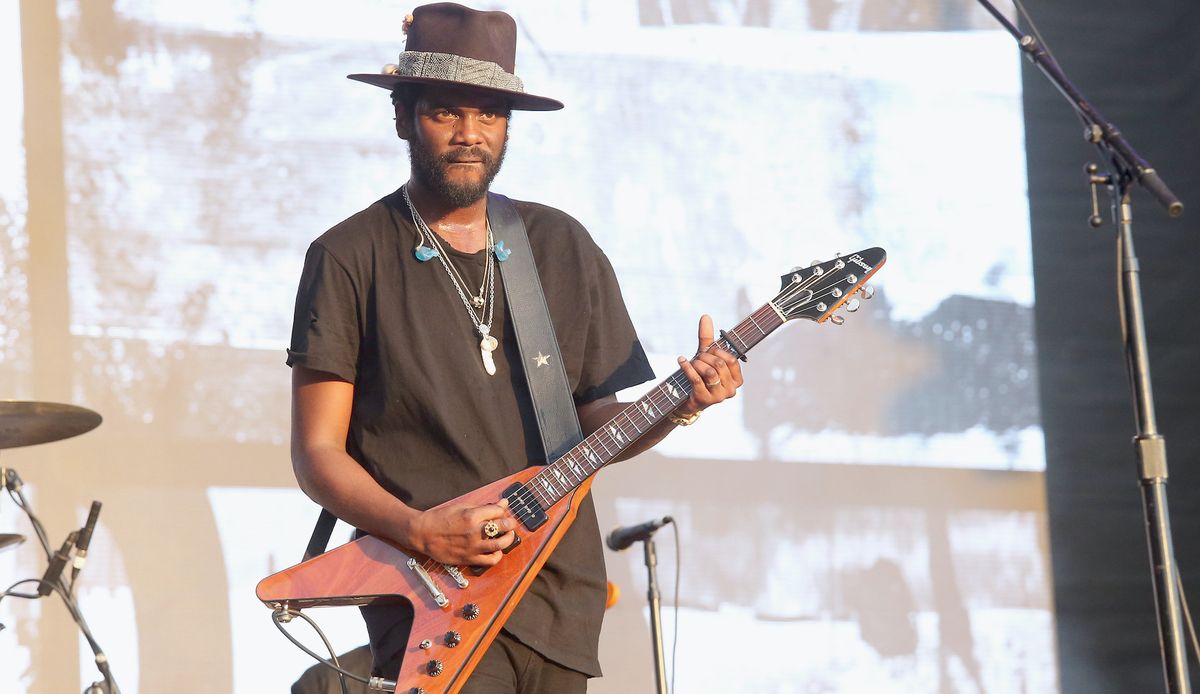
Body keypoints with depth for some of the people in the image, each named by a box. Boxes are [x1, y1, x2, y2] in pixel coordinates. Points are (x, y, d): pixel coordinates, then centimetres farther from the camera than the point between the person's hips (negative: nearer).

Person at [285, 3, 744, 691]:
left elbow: (597, 422, 14)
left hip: (562, 600, 5)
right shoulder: (351, 258, 0)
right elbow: (317, 452, -2)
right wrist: (418, 529, -17)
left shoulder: (562, 246, 13)